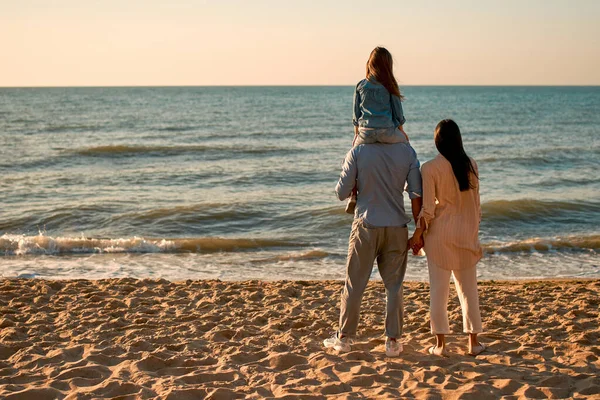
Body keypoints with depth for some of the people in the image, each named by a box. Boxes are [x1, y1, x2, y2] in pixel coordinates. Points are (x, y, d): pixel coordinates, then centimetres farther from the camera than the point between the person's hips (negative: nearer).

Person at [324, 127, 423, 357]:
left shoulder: (357, 152, -7)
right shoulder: (407, 152, -1)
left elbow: (342, 193, -6)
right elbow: (416, 195, -3)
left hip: (367, 226, -1)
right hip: (397, 228, 2)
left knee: (354, 284, 8)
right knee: (394, 285, 9)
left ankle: (344, 337, 15)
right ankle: (393, 341, 11)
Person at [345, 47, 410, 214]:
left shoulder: (361, 86, 5)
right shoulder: (389, 85, 1)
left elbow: (356, 114, 9)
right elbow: (398, 111, 7)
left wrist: (357, 134, 19)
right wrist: (401, 131, 20)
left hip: (365, 133, 1)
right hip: (387, 132, -1)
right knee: (404, 140, 28)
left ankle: (353, 195, 8)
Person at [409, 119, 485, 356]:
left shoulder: (430, 168, -11)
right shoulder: (471, 165, 1)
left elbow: (427, 209, -12)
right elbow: (476, 206, 8)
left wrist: (417, 235, -1)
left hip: (440, 233, -3)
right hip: (466, 232, 3)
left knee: (439, 289, 4)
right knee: (468, 288, 13)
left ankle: (440, 344, 7)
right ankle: (473, 342, 18)